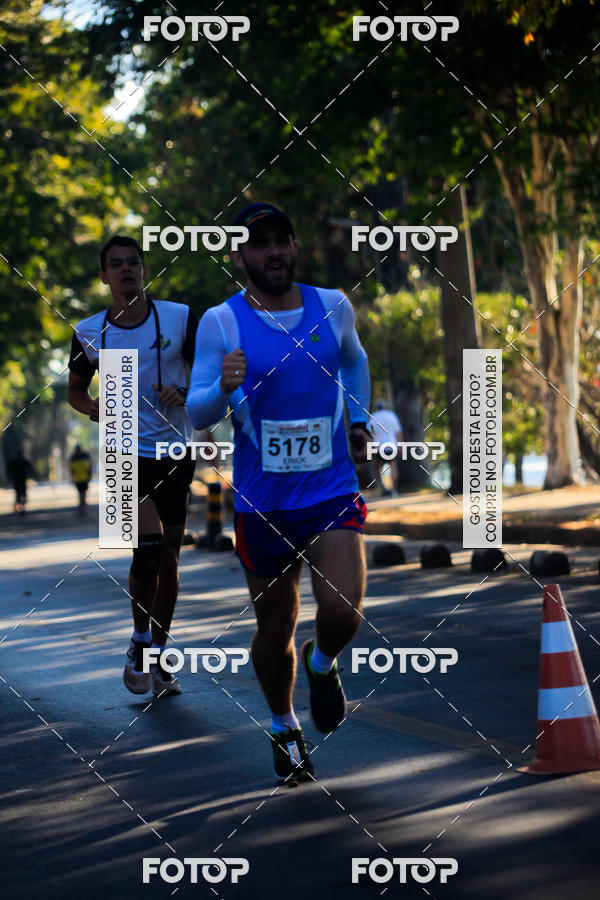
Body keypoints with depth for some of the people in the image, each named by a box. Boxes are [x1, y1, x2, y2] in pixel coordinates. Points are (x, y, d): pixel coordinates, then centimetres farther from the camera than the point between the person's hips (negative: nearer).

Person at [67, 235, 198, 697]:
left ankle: (159, 661, 22)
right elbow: (75, 388, 12)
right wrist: (92, 407, -10)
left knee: (169, 557, 8)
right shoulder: (89, 333, -2)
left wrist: (182, 393, -17)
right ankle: (140, 641, 0)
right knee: (149, 544, -21)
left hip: (175, 451, 2)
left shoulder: (179, 318, -4)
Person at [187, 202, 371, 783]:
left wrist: (358, 419, 17)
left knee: (342, 611, -18)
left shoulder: (332, 306, 2)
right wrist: (223, 389, -26)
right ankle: (283, 727, 35)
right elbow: (197, 414, -6)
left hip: (333, 493, 1)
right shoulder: (221, 322, -6)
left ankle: (322, 663, 18)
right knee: (275, 630, 9)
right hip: (262, 502, -1)